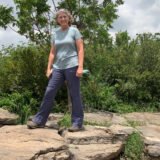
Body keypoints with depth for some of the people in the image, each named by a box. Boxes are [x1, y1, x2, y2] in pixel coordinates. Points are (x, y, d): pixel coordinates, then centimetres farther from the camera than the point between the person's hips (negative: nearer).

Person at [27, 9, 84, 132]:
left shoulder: (74, 31, 2)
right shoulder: (55, 33, 15)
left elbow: (80, 50, -4)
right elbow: (53, 52, 14)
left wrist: (80, 67, -14)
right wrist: (49, 68, 6)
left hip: (72, 66, -4)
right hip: (58, 67, 5)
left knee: (74, 94, -1)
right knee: (49, 92, 3)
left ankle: (78, 123, 6)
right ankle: (39, 120, 10)